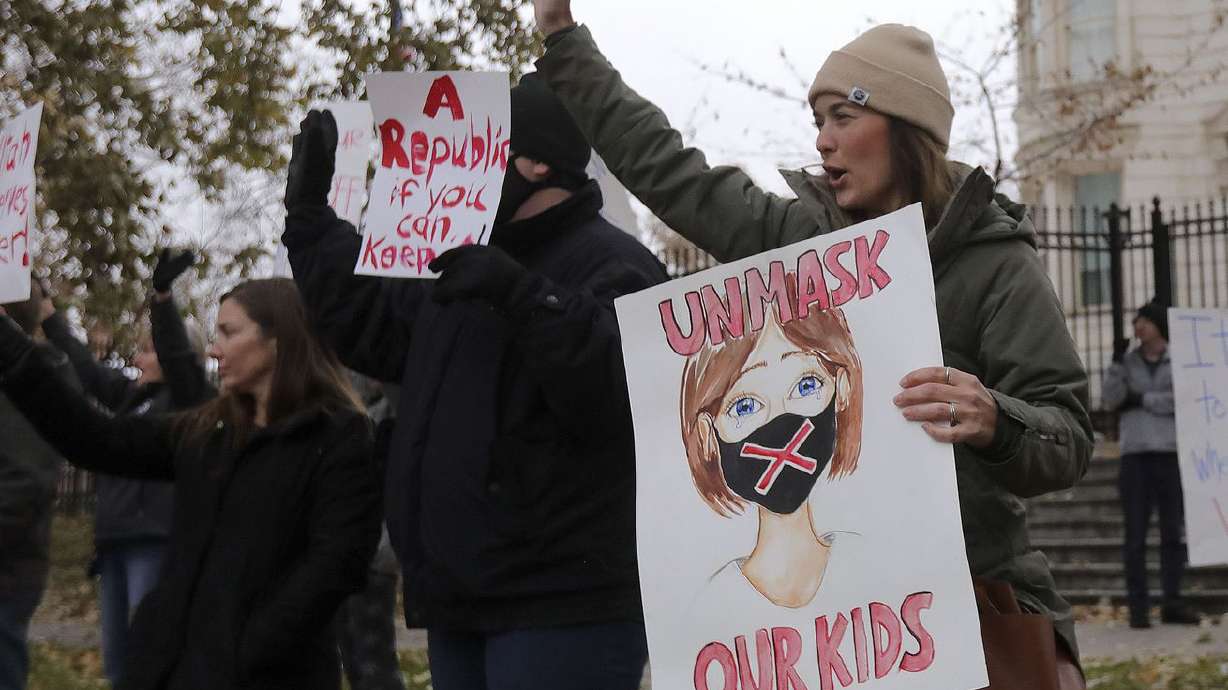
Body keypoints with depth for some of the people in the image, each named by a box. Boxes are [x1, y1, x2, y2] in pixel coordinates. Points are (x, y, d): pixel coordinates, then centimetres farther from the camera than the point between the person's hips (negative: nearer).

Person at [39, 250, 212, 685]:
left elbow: (177, 357, -17)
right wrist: (47, 315, 33)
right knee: (117, 661, 9)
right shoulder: (133, 398, 19)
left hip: (157, 540, -8)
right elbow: (87, 369, 27)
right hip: (115, 541, 8)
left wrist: (162, 297, -30)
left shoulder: (190, 400, -1)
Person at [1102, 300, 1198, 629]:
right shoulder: (1128, 361, 9)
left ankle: (1172, 603, 10)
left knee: (1173, 532, 2)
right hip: (1135, 454, 1)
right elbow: (1110, 400, -3)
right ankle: (1138, 607, -2)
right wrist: (1117, 361, -13)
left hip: (1171, 455, 0)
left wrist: (1141, 400, -9)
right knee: (1135, 535, -3)